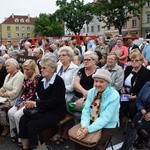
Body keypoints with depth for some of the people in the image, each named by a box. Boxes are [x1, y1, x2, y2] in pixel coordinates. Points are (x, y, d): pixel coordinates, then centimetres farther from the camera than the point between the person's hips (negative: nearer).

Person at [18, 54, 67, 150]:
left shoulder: (58, 81, -16)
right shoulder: (41, 79, 8)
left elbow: (53, 102, -22)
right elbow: (37, 94, 11)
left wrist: (35, 104, -21)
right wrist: (31, 102, -11)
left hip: (56, 111, -7)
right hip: (42, 109, 7)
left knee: (32, 125, -24)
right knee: (23, 120, -15)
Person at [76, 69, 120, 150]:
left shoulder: (114, 96, -21)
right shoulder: (91, 92, -5)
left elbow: (105, 118, -26)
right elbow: (86, 110, -9)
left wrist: (88, 129, -34)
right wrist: (84, 126, -28)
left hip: (107, 126, -4)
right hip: (92, 121, 4)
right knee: (78, 137, -11)